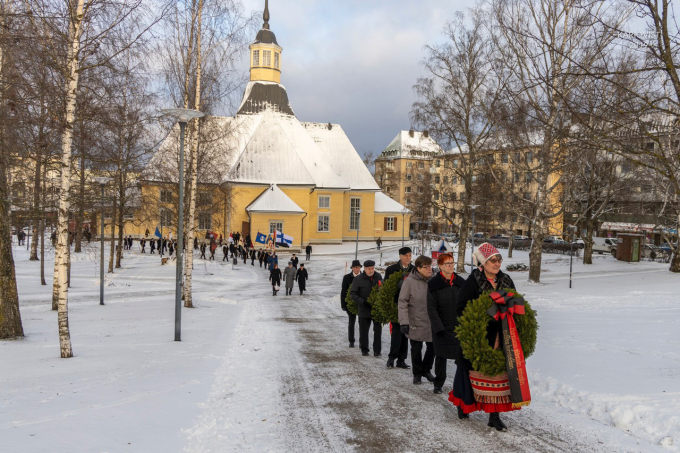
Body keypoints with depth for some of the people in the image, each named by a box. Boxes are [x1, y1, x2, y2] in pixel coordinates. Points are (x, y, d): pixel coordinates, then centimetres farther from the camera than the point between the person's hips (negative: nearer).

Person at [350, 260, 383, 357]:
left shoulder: (378, 276, 4)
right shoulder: (358, 279, -6)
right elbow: (352, 293, -6)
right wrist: (362, 302, -18)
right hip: (364, 309, -2)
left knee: (378, 330, 3)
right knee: (363, 330, 8)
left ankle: (377, 350, 12)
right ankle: (364, 349, 22)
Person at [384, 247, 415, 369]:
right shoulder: (391, 269, 1)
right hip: (396, 305, -3)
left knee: (405, 333, 6)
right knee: (397, 331, -9)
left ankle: (401, 360, 14)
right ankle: (392, 357, 3)